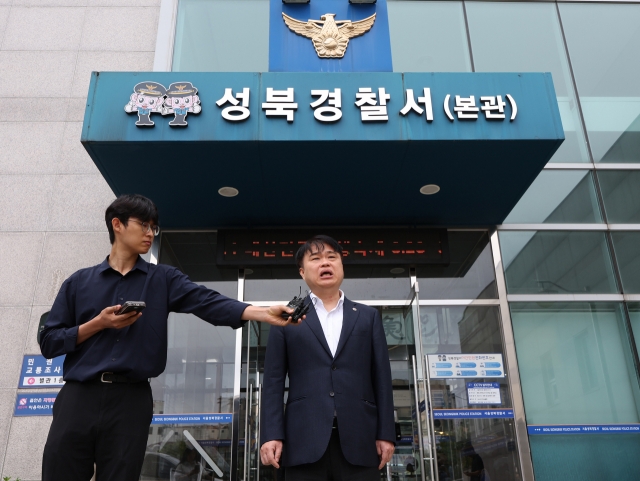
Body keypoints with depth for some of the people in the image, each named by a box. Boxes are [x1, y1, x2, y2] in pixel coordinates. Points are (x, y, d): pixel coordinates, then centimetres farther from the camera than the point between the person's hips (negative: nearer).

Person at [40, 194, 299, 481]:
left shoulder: (164, 280, 8)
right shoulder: (79, 282, 10)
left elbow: (210, 303, -7)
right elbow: (49, 342, 8)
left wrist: (266, 313, -22)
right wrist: (98, 323, -8)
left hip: (131, 401, 0)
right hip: (78, 396, 1)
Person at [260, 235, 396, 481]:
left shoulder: (368, 316, 15)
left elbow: (381, 378, 10)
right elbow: (273, 380, 5)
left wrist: (385, 433, 3)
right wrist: (272, 434, -4)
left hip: (359, 438, 1)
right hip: (305, 439, -1)